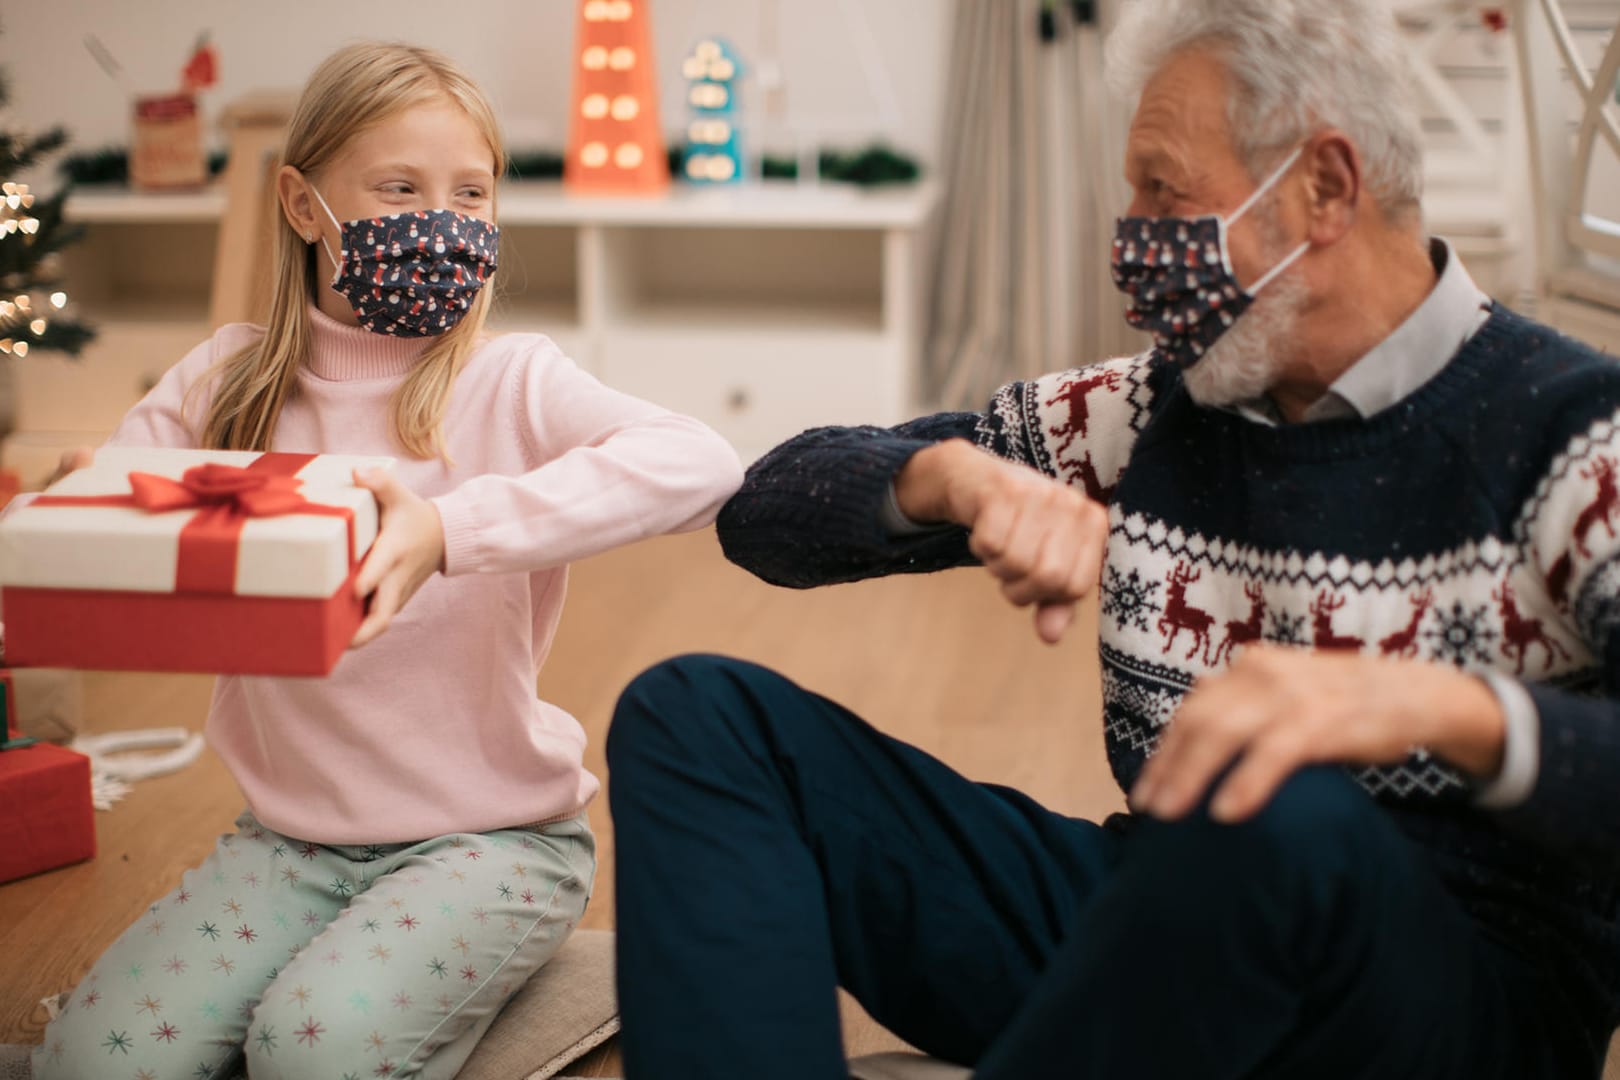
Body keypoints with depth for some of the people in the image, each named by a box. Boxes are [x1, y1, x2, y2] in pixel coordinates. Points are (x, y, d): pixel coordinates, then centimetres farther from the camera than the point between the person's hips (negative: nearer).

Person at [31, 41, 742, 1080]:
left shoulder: (509, 384, -10)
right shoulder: (228, 385, 2)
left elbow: (702, 462, -30)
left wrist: (454, 528, -41)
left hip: (491, 832, -3)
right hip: (292, 832, 4)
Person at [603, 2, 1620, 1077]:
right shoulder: (1150, 415, 6)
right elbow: (772, 511, 7)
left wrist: (1446, 704, -45)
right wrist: (949, 476, -15)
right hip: (1159, 931, 6)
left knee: (1282, 817, -41)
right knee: (700, 714, -4)